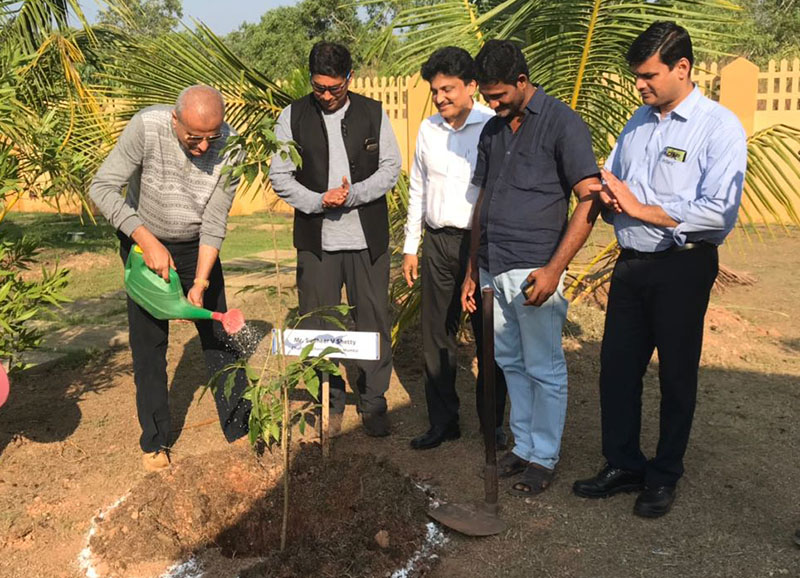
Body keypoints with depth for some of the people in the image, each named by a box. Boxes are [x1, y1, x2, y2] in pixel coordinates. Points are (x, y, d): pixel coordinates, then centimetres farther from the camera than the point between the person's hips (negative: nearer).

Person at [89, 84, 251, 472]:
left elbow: (214, 224, -17)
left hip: (198, 247, 1)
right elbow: (102, 188, -23)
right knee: (148, 345, 1)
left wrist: (201, 283, -23)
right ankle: (154, 441, 14)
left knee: (219, 336, 1)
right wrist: (148, 242, -28)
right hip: (144, 243, -1)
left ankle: (240, 428, 13)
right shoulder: (146, 127, -27)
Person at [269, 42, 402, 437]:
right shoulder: (293, 116, 4)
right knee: (318, 326, 5)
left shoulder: (374, 114, 5)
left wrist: (352, 194, -13)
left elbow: (391, 168, 3)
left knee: (373, 323, 5)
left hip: (367, 237, 0)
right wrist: (319, 200, -13)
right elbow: (279, 175, 2)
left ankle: (373, 402, 20)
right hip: (316, 239, 0)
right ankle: (330, 403, 21)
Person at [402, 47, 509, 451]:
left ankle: (492, 423, 21)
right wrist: (411, 247, 14)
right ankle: (442, 421, 22)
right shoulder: (428, 130, 10)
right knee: (437, 335, 9)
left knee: (489, 337, 5)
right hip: (438, 242, 5)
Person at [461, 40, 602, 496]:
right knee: (510, 363, 15)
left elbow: (590, 201, -12)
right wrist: (472, 270, 16)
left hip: (534, 272, -7)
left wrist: (554, 269, -20)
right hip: (493, 271, 7)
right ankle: (523, 447, 30)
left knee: (544, 369, 4)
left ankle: (545, 458, 19)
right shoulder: (492, 131, 14)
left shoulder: (562, 123, -7)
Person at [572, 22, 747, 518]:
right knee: (617, 369, 8)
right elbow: (612, 182, 17)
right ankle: (623, 466, 25)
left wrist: (640, 209, -18)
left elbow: (719, 212, -21)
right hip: (632, 264, 6)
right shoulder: (639, 123, 11)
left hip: (683, 267, -6)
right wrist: (607, 196, -8)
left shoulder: (719, 127, -11)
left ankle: (665, 475, 26)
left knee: (676, 375, 9)